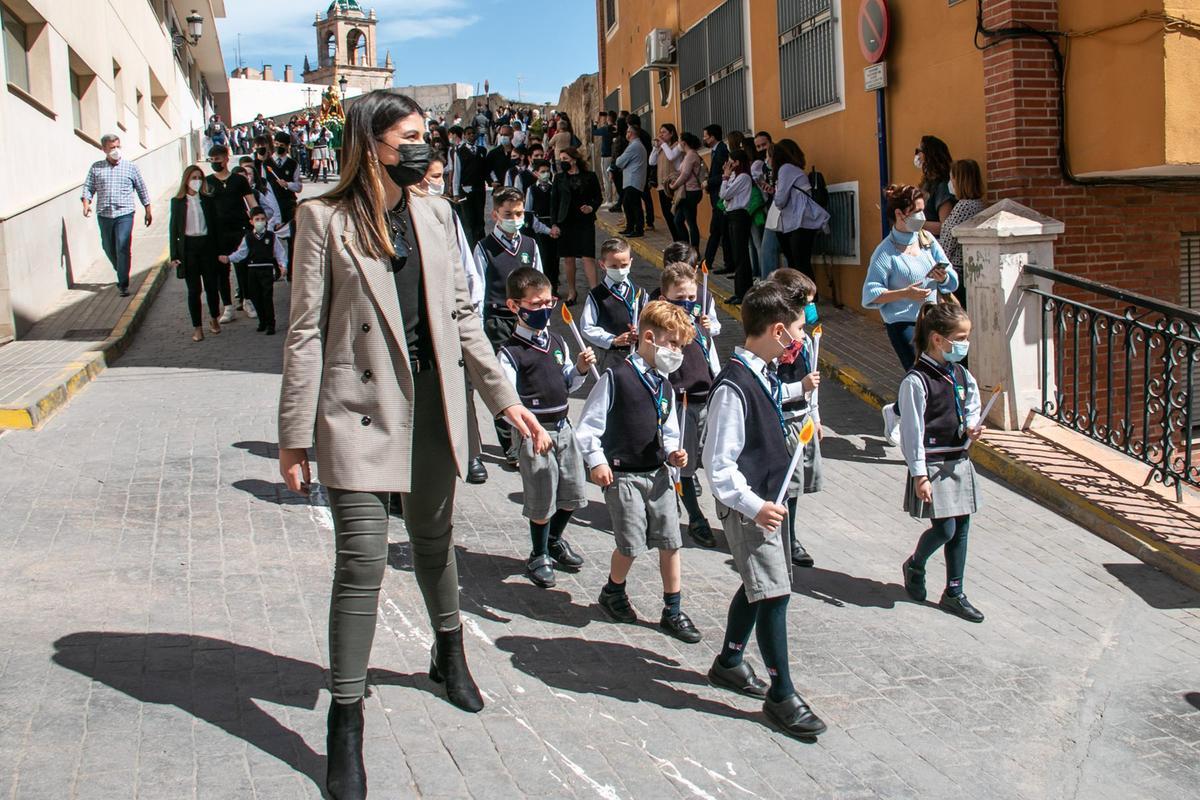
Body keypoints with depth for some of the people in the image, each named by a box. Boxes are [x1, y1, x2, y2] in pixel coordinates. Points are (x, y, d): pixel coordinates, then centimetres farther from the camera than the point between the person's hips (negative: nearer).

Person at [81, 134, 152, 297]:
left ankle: (123, 284, -6)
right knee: (108, 248, 11)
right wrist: (86, 203, -12)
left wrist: (148, 210, 11)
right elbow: (88, 187, 6)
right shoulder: (96, 168, 8)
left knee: (123, 248, -11)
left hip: (124, 214, -3)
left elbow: (142, 189, 11)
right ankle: (121, 274, 35)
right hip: (104, 215, 3)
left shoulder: (130, 167, 6)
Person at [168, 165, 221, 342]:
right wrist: (174, 255, -3)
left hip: (206, 245, 1)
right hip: (188, 246, -1)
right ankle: (197, 327, 11)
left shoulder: (207, 200, 4)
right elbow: (173, 228, 2)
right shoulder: (177, 202, 1)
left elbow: (214, 224, 6)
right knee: (194, 289, 3)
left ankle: (214, 318, 28)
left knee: (211, 286, 4)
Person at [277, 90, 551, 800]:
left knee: (434, 539, 19)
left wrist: (505, 398, 7)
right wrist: (295, 435, -7)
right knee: (363, 558, -7)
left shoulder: (435, 215, 8)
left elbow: (461, 315, 11)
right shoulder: (326, 219, -6)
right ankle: (346, 723, 6)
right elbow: (306, 331, -6)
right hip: (361, 410, -5)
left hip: (434, 402, 5)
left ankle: (450, 651, 44)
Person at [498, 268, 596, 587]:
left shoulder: (557, 342, 8)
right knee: (541, 500, 4)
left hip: (563, 426, 7)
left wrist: (581, 369, -2)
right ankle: (539, 556, 25)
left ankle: (554, 541, 41)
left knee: (572, 493, 15)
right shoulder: (511, 352, -13)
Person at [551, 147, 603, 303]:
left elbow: (598, 198, 7)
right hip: (565, 221, 2)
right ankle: (571, 292, 19)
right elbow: (555, 202, 6)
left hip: (585, 221, -2)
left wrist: (592, 208, -13)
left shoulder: (589, 176, 0)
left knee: (588, 258, -9)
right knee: (568, 258, 6)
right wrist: (554, 224, 0)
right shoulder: (559, 178, 6)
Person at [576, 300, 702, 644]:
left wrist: (674, 453, 2)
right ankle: (613, 593, 27)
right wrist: (596, 461, -17)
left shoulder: (665, 386, 11)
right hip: (623, 476, -6)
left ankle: (672, 611, 17)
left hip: (657, 474, 6)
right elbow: (589, 424, -9)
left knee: (671, 542, 5)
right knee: (631, 545, -2)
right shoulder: (616, 377, -10)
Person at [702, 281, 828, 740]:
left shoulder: (765, 375, 5)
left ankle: (729, 663, 37)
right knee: (773, 592, -6)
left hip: (765, 498, 10)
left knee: (758, 585, 20)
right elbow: (719, 465, -22)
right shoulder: (733, 386, -23)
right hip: (747, 506, -10)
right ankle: (781, 695, 6)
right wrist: (754, 506, -25)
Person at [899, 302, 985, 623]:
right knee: (944, 529, -7)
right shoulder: (917, 381, -16)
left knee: (961, 528, 8)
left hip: (960, 460, 8)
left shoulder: (961, 374, 7)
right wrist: (919, 475, -16)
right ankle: (915, 566, 23)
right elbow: (912, 431, -16)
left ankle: (954, 593, 18)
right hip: (933, 464, -7)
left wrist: (972, 427, -2)